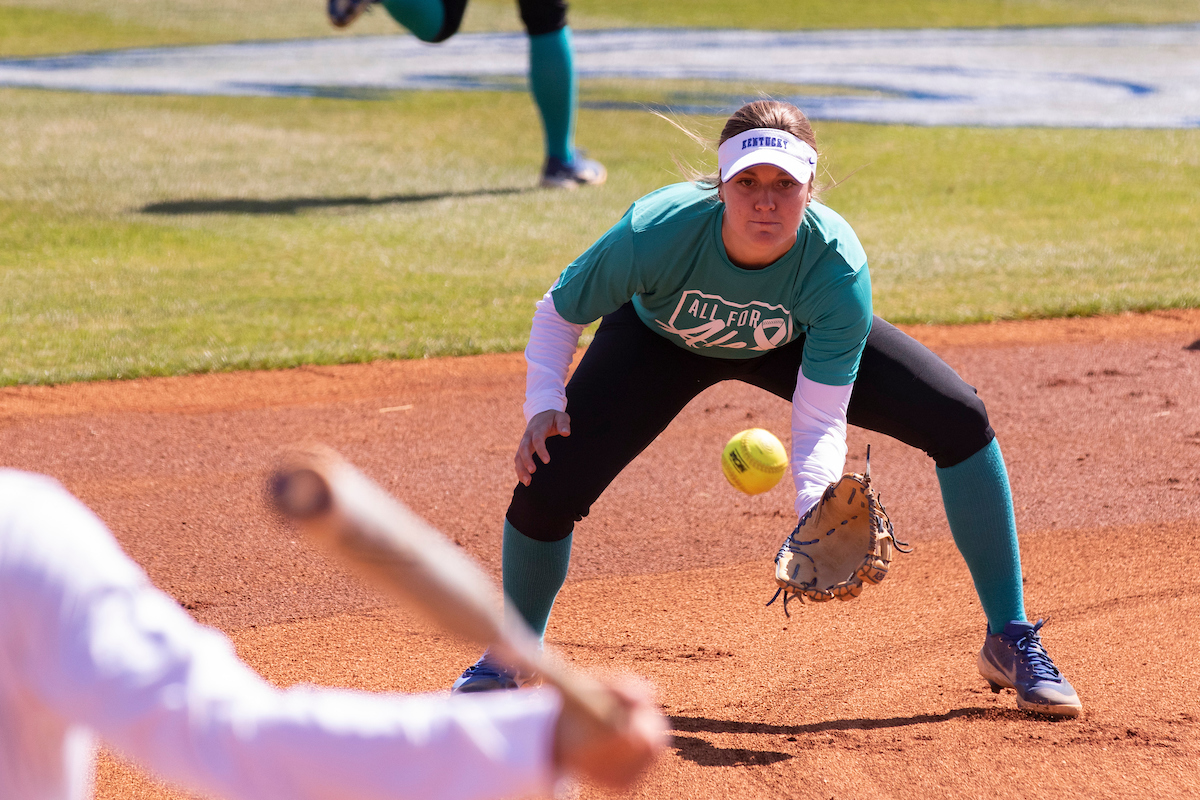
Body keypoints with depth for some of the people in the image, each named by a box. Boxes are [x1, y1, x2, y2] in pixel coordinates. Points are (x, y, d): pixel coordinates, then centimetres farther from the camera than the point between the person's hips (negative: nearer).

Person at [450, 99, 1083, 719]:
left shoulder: (837, 267, -37)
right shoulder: (656, 234, -39)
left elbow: (820, 423, -34)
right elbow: (558, 312, -19)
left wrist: (817, 514, -51)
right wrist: (543, 407, -31)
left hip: (792, 341, 1)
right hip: (658, 338, -1)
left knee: (961, 421, -14)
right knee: (547, 490, -18)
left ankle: (1011, 641, 2)